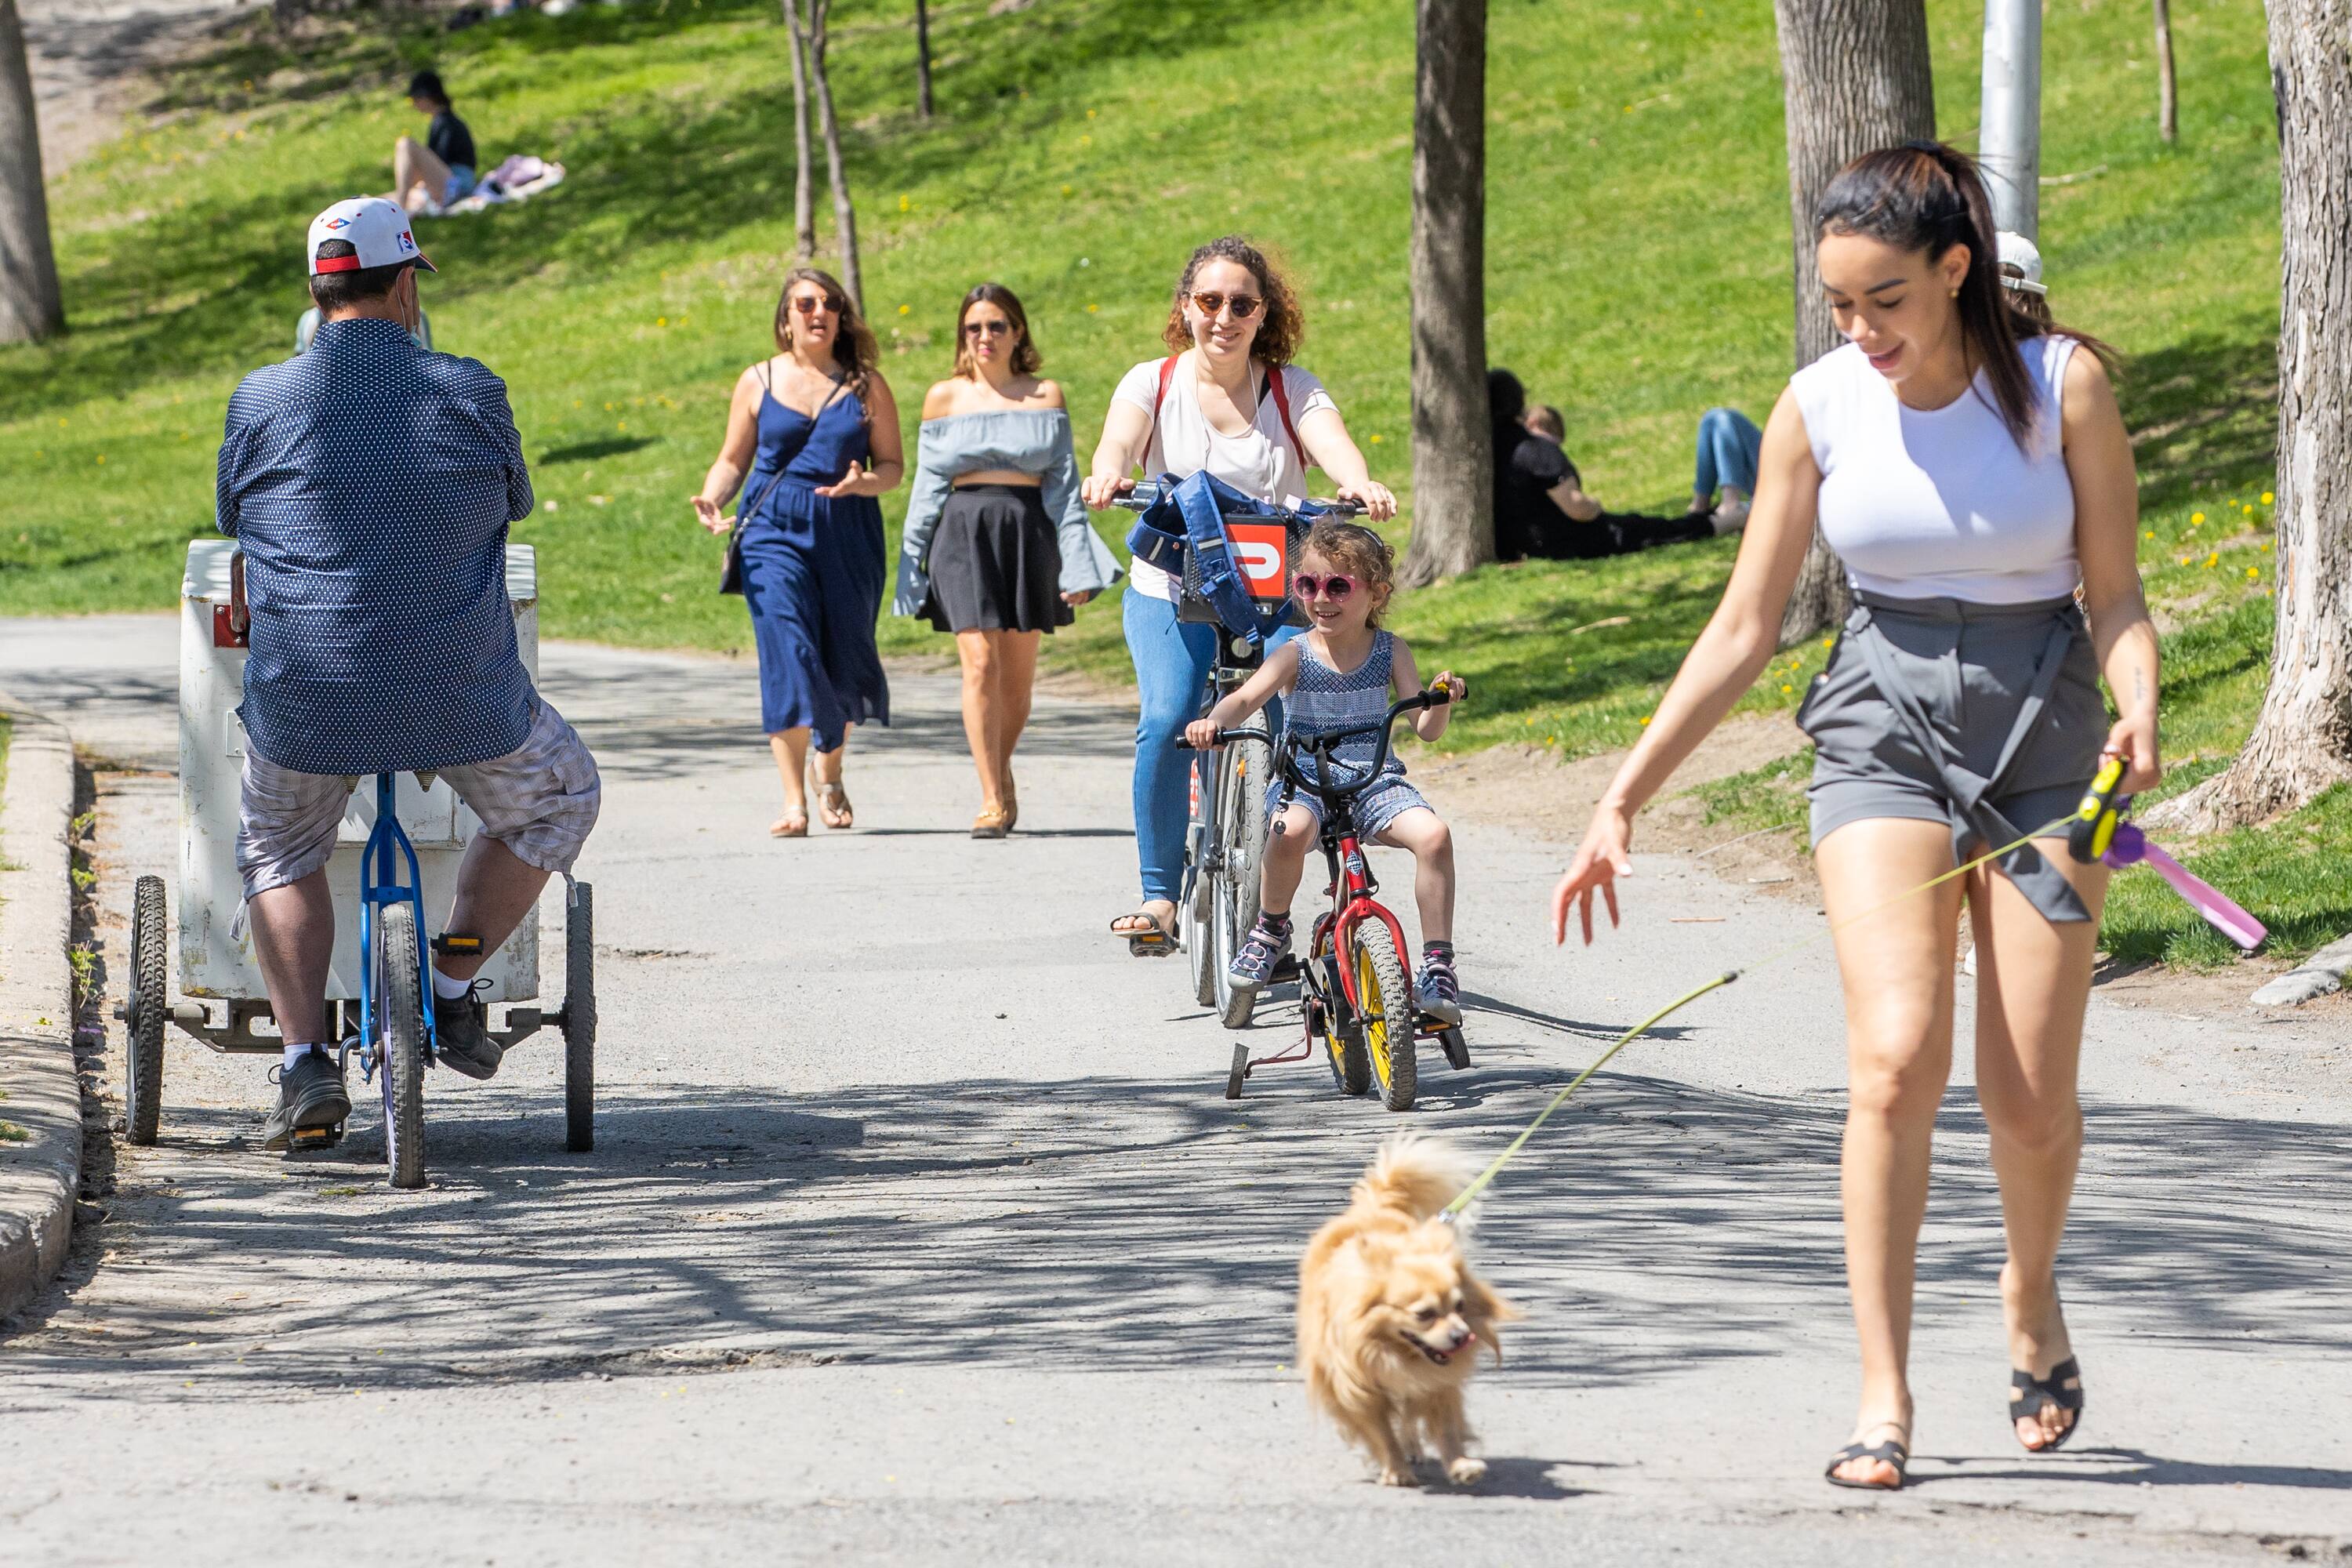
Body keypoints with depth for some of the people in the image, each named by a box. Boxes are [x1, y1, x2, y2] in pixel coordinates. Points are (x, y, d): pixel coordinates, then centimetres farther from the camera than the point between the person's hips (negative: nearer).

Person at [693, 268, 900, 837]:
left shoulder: (866, 385, 6)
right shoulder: (758, 382, 7)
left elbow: (893, 464, 7)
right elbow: (733, 460, 13)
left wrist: (863, 482, -15)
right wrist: (711, 500, -7)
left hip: (848, 533, 1)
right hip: (775, 532, -1)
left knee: (844, 662, 4)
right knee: (788, 658, -13)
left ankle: (830, 776, 32)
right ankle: (794, 802, -12)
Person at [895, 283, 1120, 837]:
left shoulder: (1045, 396, 8)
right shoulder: (944, 398, 10)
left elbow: (1063, 484, 6)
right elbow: (927, 485, 11)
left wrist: (1077, 562, -2)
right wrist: (911, 566, 8)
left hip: (1029, 531, 1)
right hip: (964, 531, -1)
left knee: (1018, 673, 5)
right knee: (981, 664, -13)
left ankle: (1003, 774, 29)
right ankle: (992, 799, -14)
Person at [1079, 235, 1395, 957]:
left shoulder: (1293, 390, 3)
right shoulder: (1153, 383, 3)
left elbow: (1331, 441, -17)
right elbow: (1120, 438, -17)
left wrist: (1359, 486, -41)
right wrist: (1107, 474, -42)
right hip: (1172, 595, -1)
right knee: (1168, 721, -25)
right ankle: (1160, 895, -15)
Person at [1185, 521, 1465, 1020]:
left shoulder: (1390, 650, 4)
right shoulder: (1295, 655, -2)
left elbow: (1426, 728, 1)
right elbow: (1245, 698, -17)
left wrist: (1440, 703, -22)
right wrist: (1214, 720, -39)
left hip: (1374, 781, 2)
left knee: (1434, 834, -28)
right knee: (1290, 829, -38)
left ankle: (1437, 964, -16)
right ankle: (1271, 928, -9)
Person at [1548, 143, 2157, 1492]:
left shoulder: (2062, 383, -8)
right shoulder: (1821, 407, -3)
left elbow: (2117, 591, -2)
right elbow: (1743, 632, 3)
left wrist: (2140, 713, -23)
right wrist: (1627, 796, -1)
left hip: (2046, 731, -1)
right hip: (1884, 731, 1)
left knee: (2029, 1099, -3)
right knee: (1896, 1054, -19)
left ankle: (2035, 1303, 30)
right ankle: (1885, 1401, -16)